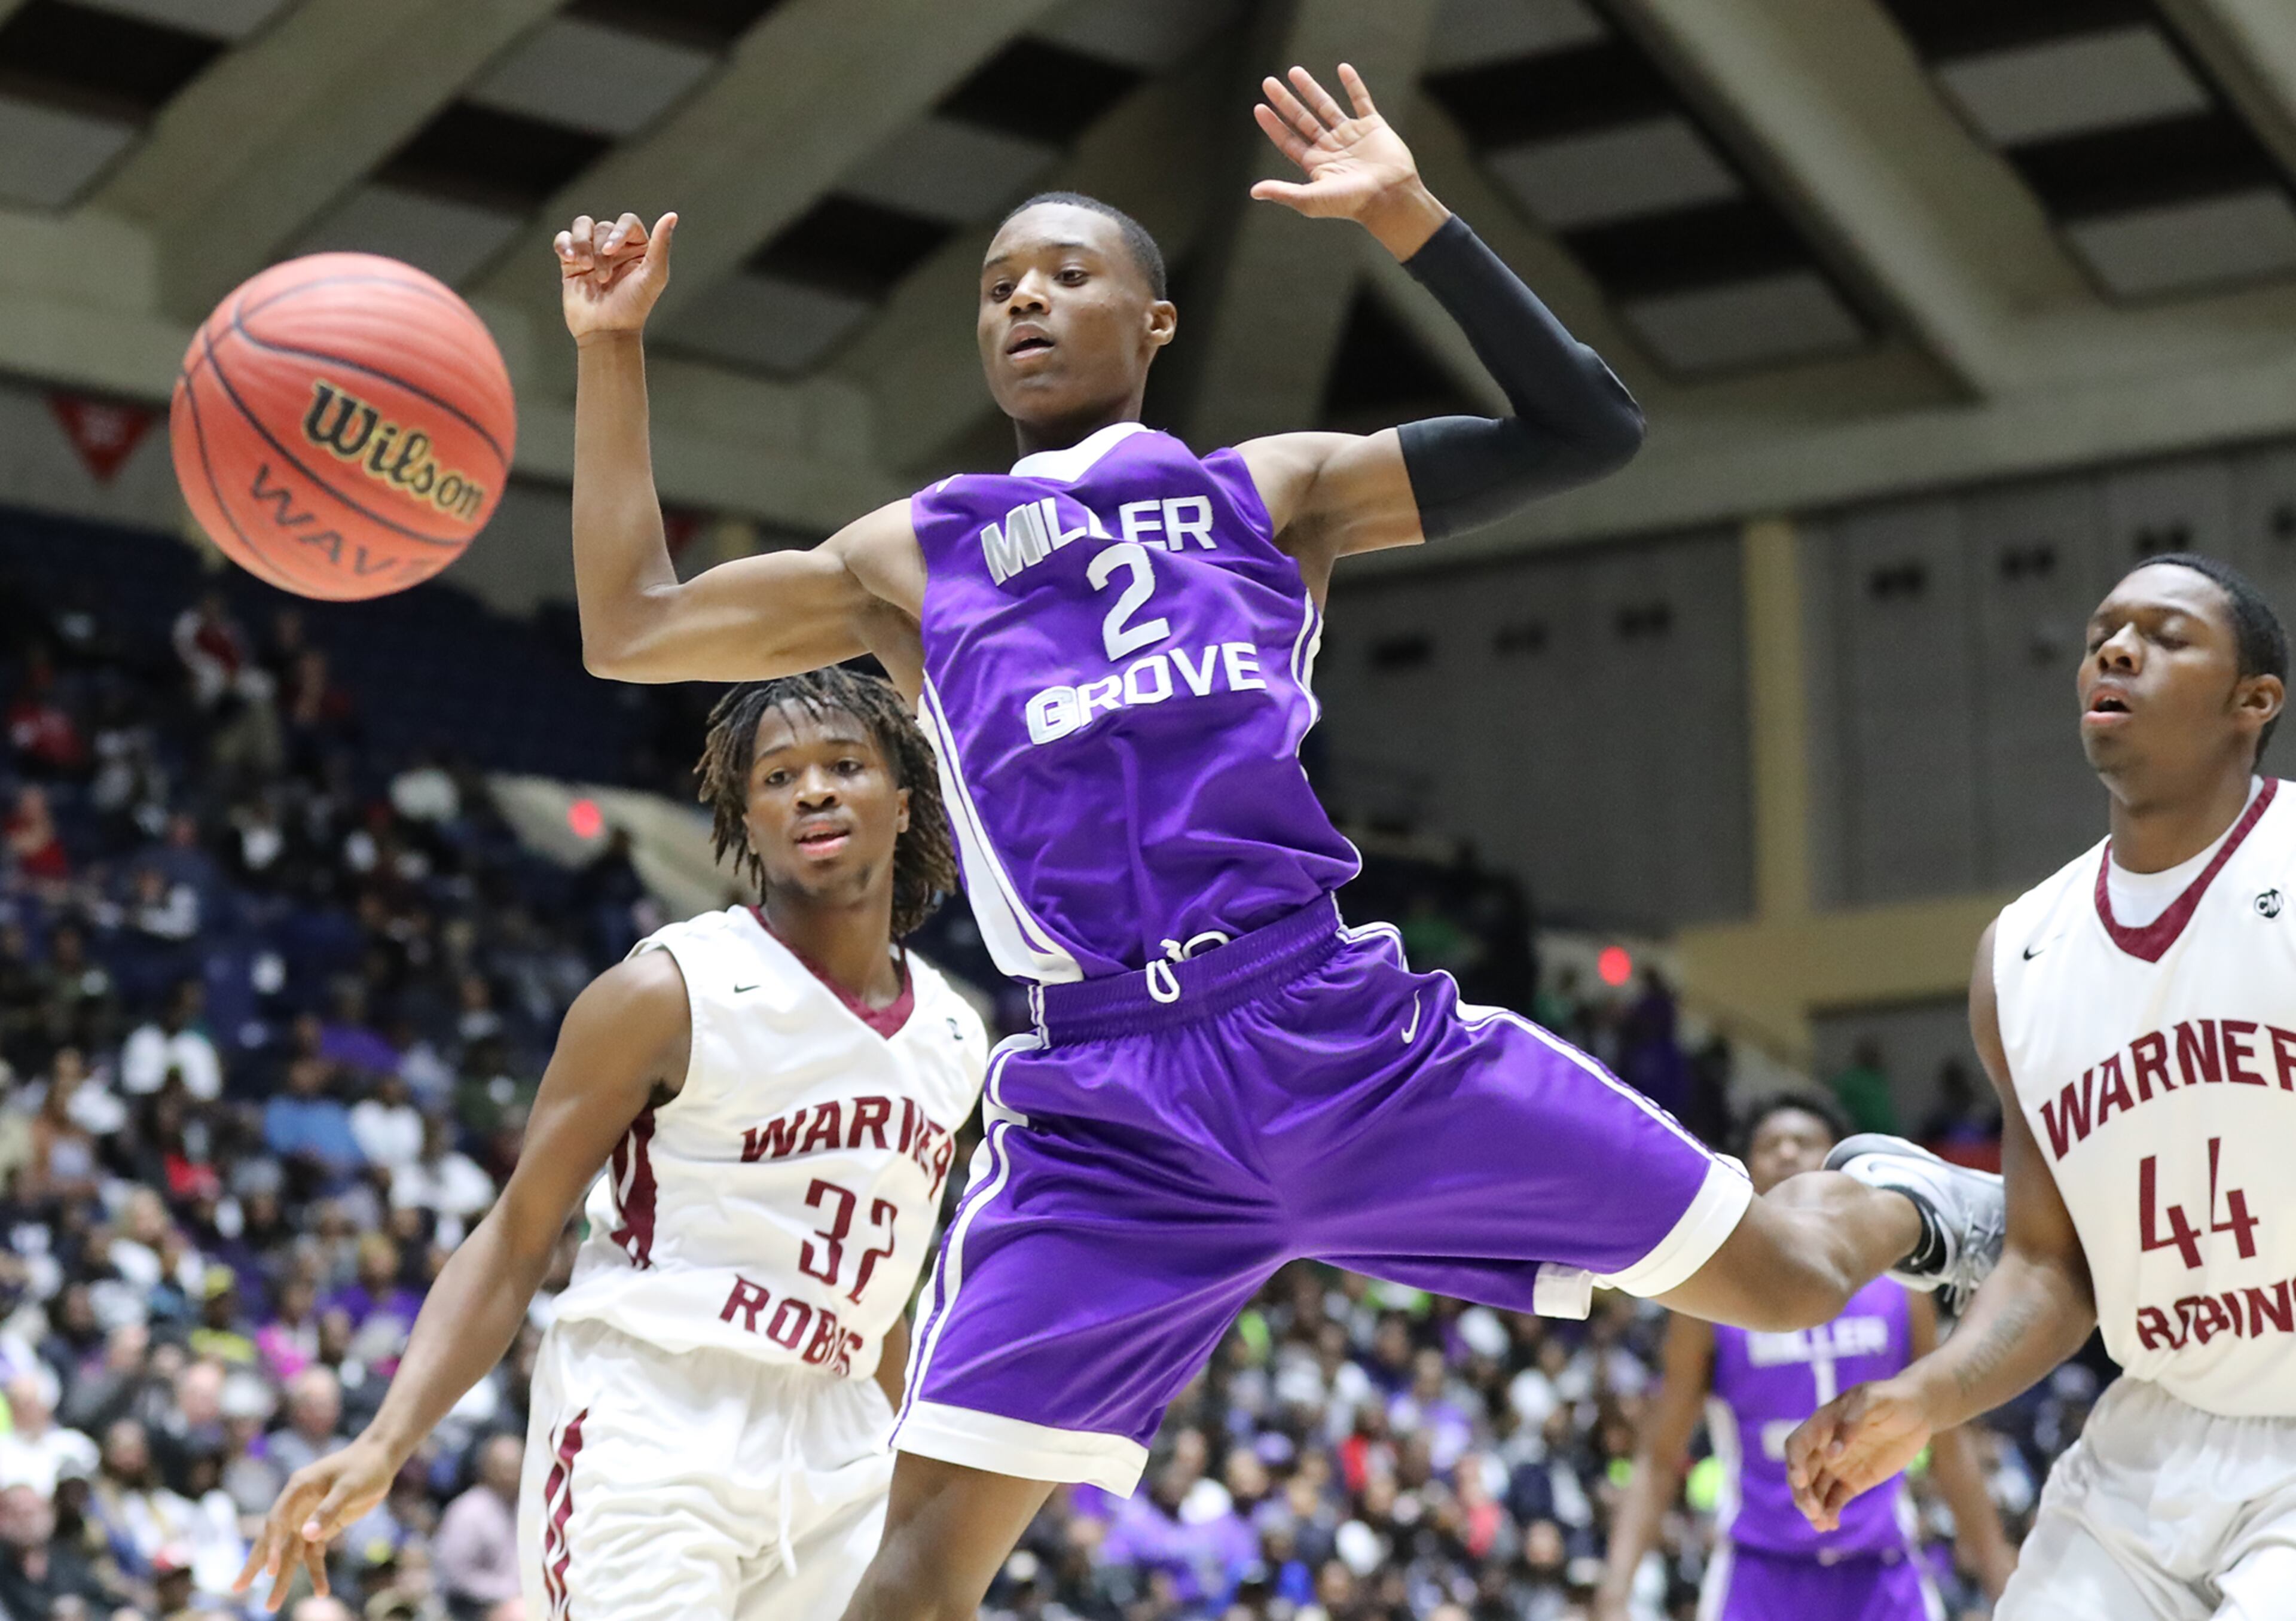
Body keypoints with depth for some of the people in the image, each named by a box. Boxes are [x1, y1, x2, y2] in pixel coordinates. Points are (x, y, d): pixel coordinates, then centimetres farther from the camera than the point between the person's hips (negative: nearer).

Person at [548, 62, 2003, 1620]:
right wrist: (612, 350, 18)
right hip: (1104, 1109, 1)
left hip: (1341, 1028, -1)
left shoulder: (1268, 492, 16)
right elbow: (628, 630, 22)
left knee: (1779, 1274, 4)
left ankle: (1900, 1204, 40)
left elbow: (1586, 429, 9)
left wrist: (1412, 217, 2)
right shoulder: (911, 557, 20)